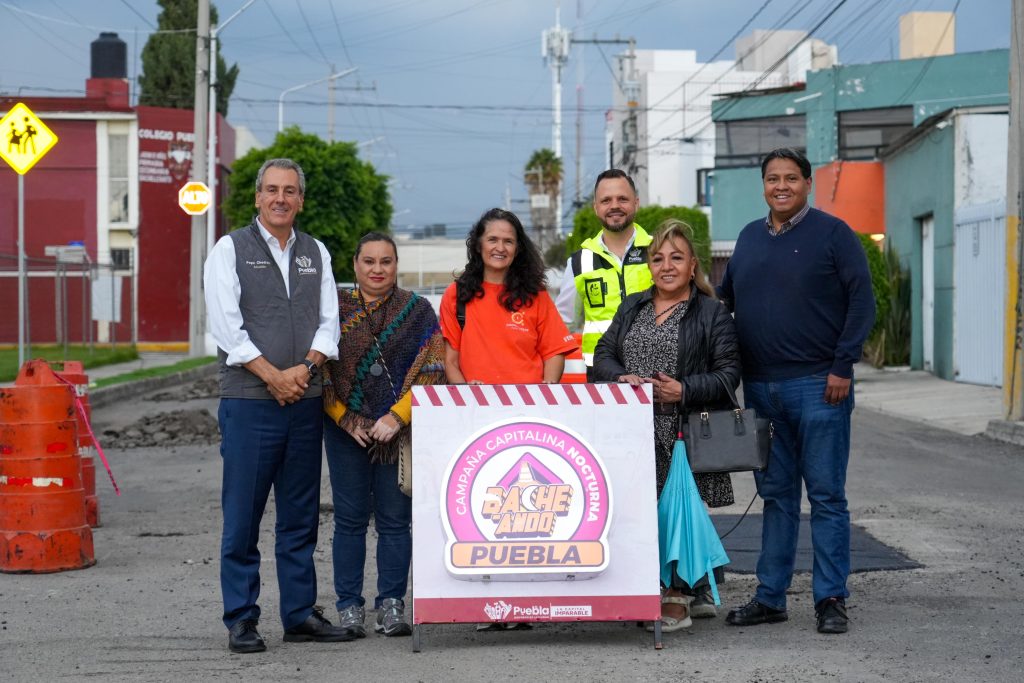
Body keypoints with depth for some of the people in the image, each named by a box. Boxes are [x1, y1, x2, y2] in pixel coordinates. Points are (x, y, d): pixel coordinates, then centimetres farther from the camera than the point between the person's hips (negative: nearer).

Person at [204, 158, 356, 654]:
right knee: (242, 518, -2)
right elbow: (226, 326, -8)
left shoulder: (316, 253, 14)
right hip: (248, 402, -4)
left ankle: (300, 614, 16)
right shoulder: (230, 250, 1)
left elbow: (329, 322, 8)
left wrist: (305, 369, -9)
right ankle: (241, 621, 4)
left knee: (300, 516, 9)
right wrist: (274, 376, -13)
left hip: (305, 402, 4)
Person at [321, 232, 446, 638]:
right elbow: (319, 369, 3)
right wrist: (347, 419, -7)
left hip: (399, 432, 0)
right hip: (346, 431, 0)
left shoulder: (418, 311, 6)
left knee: (395, 521, 1)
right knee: (350, 520, 2)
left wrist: (397, 416, -11)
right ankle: (349, 609, 7)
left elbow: (431, 371, -1)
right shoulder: (335, 309, 6)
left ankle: (391, 606, 7)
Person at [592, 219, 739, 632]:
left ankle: (678, 598, 3)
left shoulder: (712, 313, 2)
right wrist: (621, 378, -6)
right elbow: (603, 355, 15)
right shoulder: (632, 308, 18)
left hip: (685, 436, -5)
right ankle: (697, 590, 13)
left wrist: (685, 390, -17)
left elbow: (728, 373, -3)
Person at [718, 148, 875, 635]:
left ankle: (831, 600, 3)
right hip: (760, 388, 5)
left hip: (817, 385, -5)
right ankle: (770, 598, 16)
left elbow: (862, 302, -6)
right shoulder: (749, 238, 14)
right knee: (775, 495, 10)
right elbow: (725, 300, 21)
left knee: (826, 496, -2)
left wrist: (842, 367, -12)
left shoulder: (832, 234, -2)